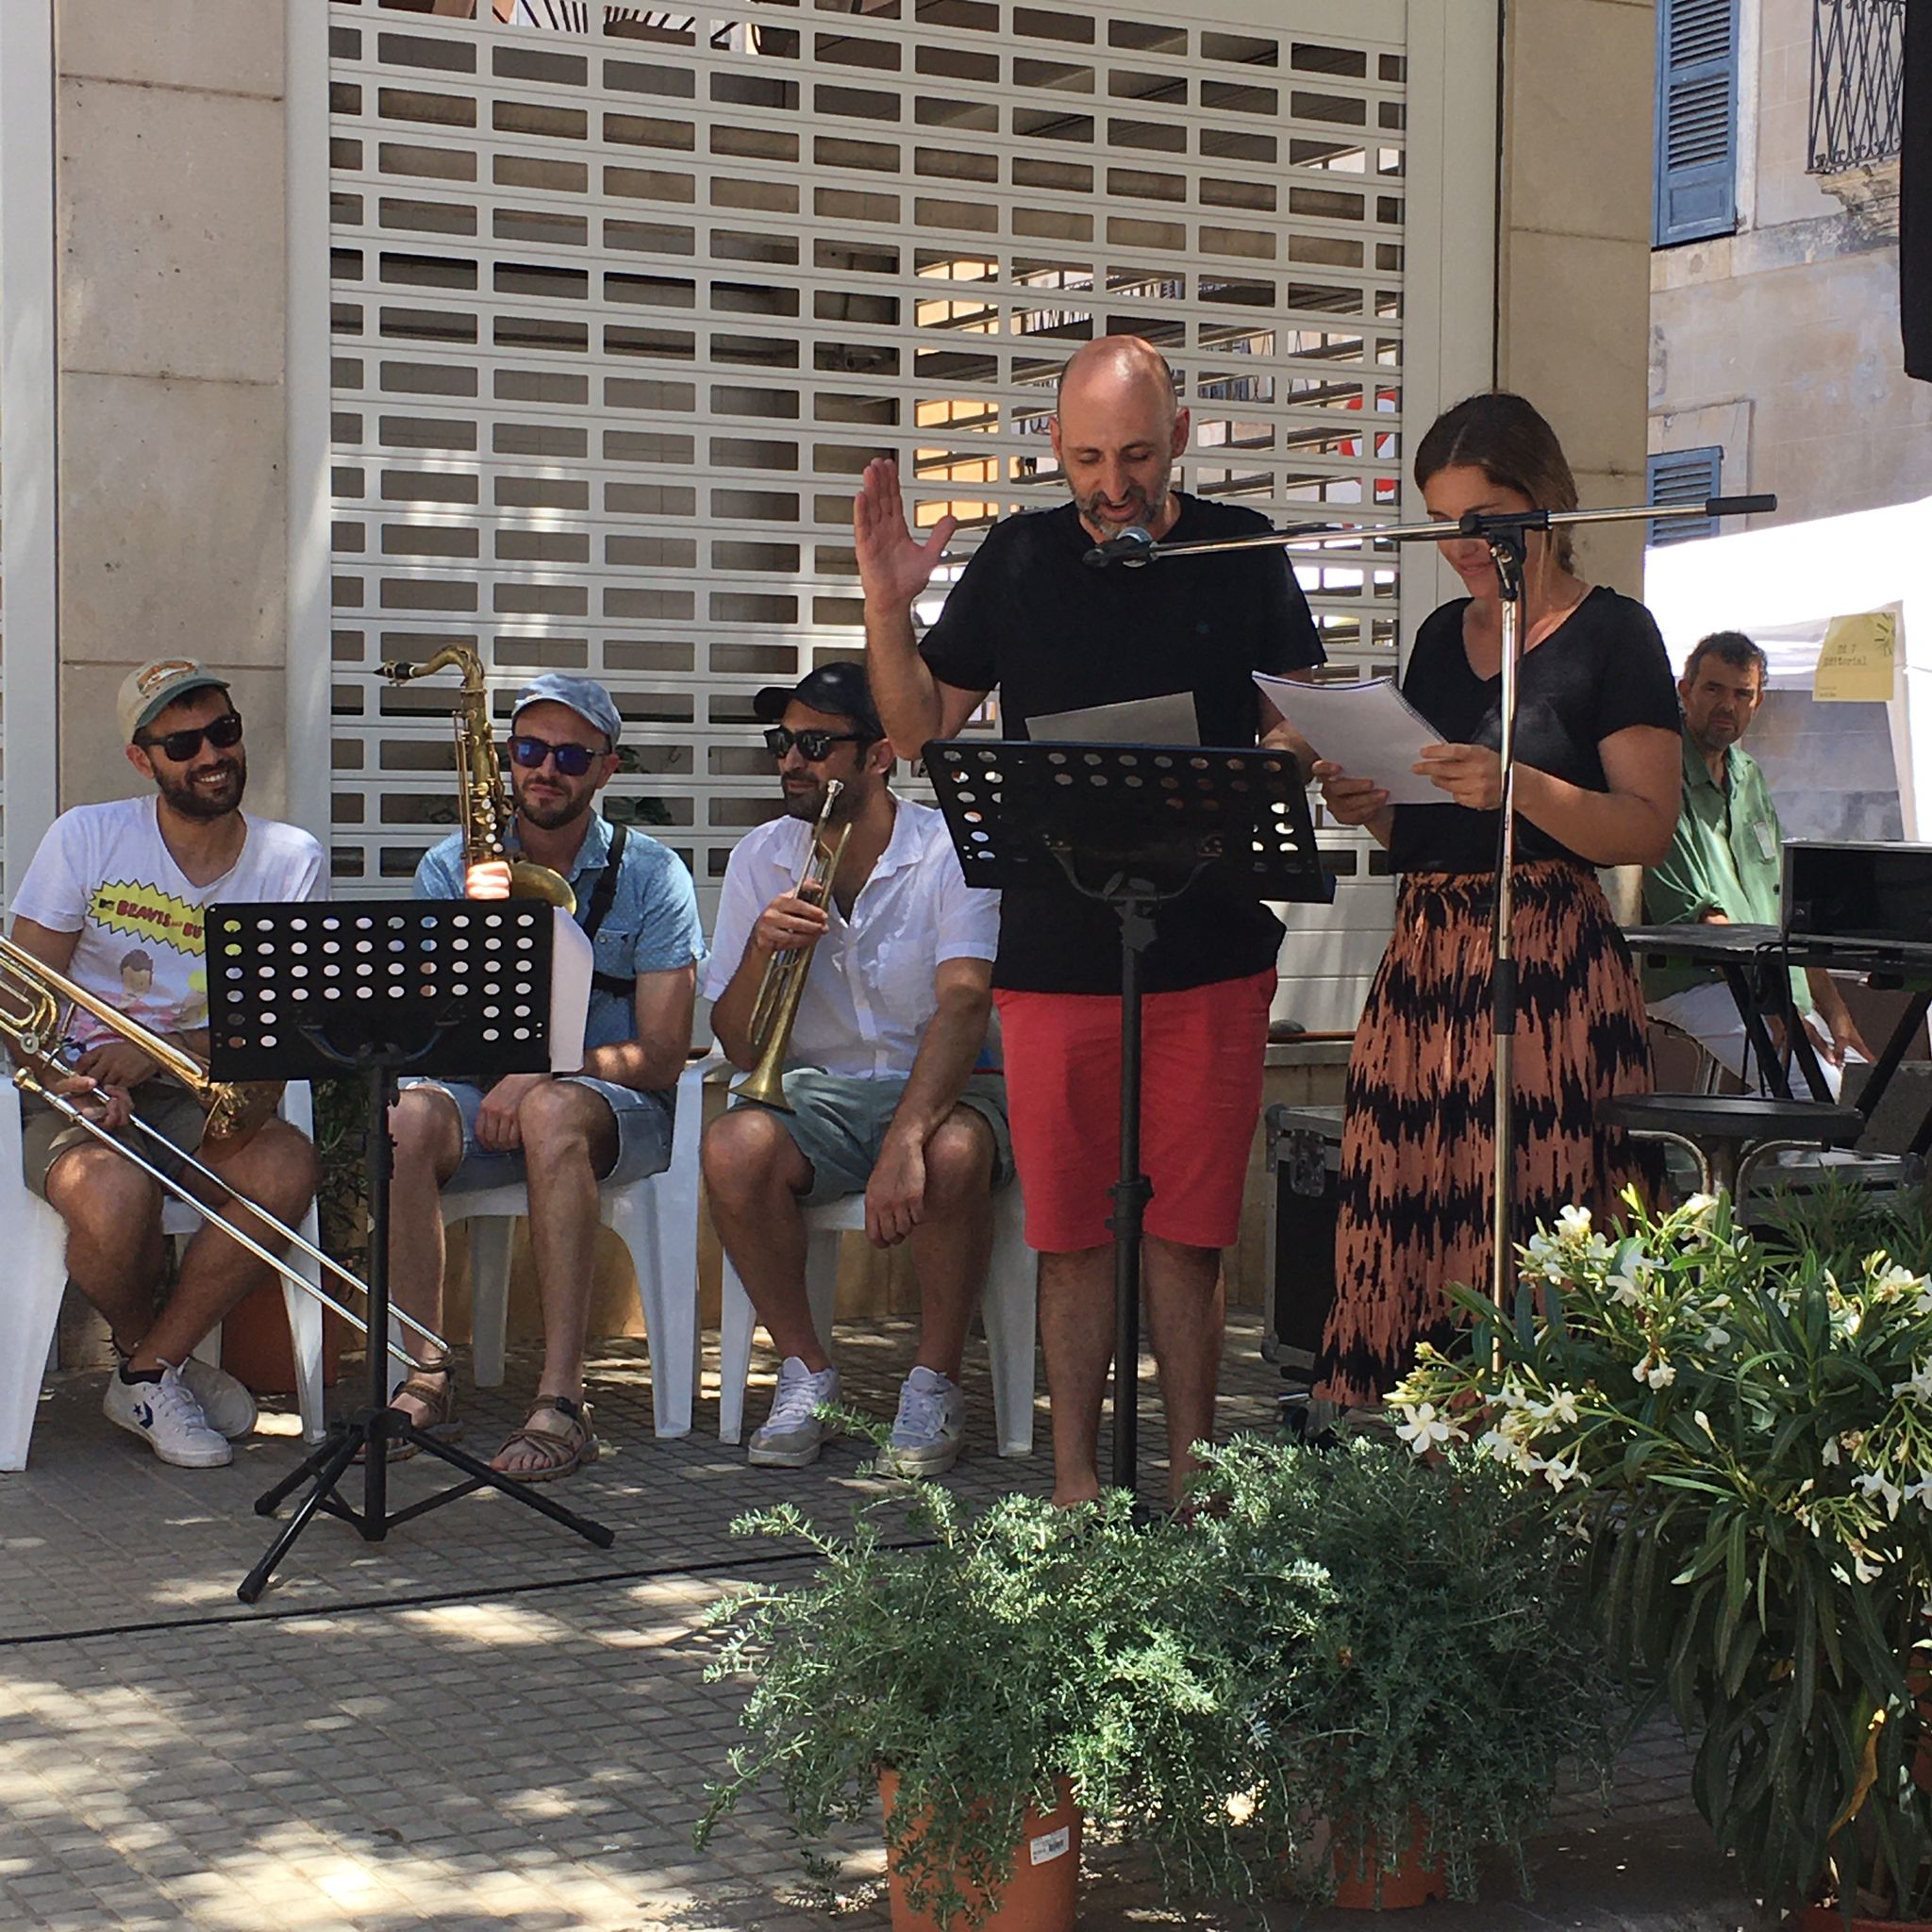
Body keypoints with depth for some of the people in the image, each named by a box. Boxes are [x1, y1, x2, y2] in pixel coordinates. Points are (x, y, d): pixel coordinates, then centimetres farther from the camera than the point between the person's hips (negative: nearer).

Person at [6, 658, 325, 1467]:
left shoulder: (291, 861, 3)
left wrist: (157, 1053, -20)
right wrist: (67, 1074, -23)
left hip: (205, 1098, 2)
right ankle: (146, 1354, 0)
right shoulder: (86, 838, 1)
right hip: (75, 1095, -2)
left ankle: (150, 1373, -11)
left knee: (286, 1169, -31)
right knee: (114, 1196, -35)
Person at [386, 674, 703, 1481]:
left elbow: (662, 1055, -5)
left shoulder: (650, 874, 1)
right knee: (405, 1120, -32)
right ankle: (426, 1381, -27)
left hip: (614, 1102, -2)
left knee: (552, 1112, -38)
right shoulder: (451, 866, 8)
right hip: (479, 1088, 2)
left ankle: (562, 1400, -39)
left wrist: (539, 1073, -20)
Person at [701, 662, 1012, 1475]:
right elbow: (740, 1049, 1)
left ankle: (935, 1382, -14)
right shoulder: (761, 859, 2)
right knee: (734, 1149, -30)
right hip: (819, 1094, 3)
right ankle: (805, 1371, -9)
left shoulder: (952, 850, -9)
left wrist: (906, 1140, -38)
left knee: (952, 1157, -37)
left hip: (947, 1086, -3)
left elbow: (964, 1004, -24)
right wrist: (760, 948, -20)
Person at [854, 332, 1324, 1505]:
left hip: (1211, 954, -1)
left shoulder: (1243, 555, 4)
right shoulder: (1018, 561, 6)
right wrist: (889, 605, -5)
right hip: (1054, 953, 1)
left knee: (1189, 1232, 4)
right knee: (1071, 1231, 6)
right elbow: (920, 729, 11)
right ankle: (1076, 1478, 16)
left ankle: (1191, 1480, 15)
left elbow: (1301, 731, 8)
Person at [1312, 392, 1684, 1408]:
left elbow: (1649, 827, -8)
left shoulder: (1611, 632, -1)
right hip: (1423, 956, 6)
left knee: (1529, 1240, -11)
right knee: (1400, 1229, -2)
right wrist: (1371, 807, 3)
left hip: (1551, 962, -6)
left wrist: (1521, 787, -21)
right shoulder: (1442, 634, 18)